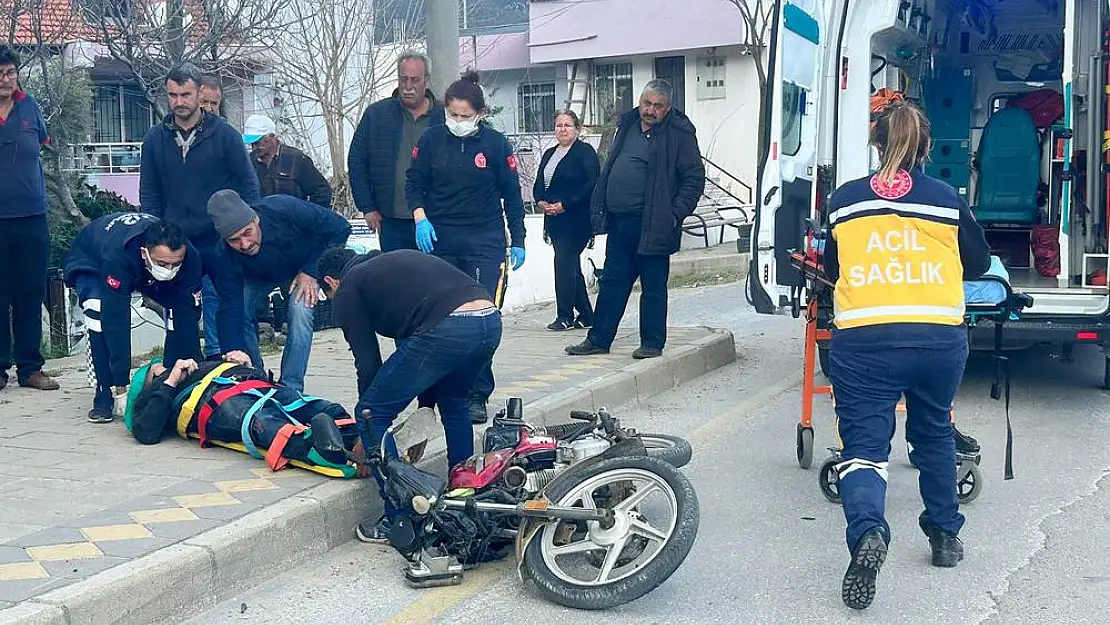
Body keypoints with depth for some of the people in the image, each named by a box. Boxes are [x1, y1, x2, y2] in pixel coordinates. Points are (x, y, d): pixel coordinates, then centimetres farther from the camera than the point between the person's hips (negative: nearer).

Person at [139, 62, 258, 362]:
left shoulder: (224, 134, -2)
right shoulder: (155, 139, 6)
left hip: (222, 240, -3)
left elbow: (248, 185, 0)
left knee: (231, 308, 0)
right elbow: (149, 193, 11)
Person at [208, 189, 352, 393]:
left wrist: (311, 271, -27)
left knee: (300, 311, -25)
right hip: (257, 276, 2)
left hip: (304, 267, -2)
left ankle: (290, 388, -16)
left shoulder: (284, 209, -40)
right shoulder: (225, 256, -33)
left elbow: (339, 227, -27)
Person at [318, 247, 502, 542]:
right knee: (453, 401, 34)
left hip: (445, 328, -8)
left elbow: (368, 364, 14)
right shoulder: (394, 261, 37)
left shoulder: (347, 290, 17)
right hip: (490, 319, 8)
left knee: (372, 414, 10)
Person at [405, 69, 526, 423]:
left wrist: (518, 242, 5)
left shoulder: (496, 144, -1)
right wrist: (420, 218, -7)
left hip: (485, 243, -2)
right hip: (438, 241, 2)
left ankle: (477, 395, 2)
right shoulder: (432, 139, 2)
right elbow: (414, 183, 10)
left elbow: (512, 195, 6)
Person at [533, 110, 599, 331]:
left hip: (576, 219, -8)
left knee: (564, 263, -10)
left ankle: (565, 316, -2)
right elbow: (538, 184, 18)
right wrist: (542, 201, -4)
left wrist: (565, 204, -17)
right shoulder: (549, 154, 17)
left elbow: (592, 184, -15)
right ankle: (586, 315, 19)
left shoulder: (585, 151, -6)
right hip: (554, 220, 8)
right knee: (571, 267, 11)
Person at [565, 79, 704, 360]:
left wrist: (676, 214, -14)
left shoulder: (679, 134, -6)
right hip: (619, 221, 7)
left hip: (652, 225, -7)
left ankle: (652, 342, 14)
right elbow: (609, 168, 20)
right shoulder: (627, 126, 13)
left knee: (653, 286, 3)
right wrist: (599, 207, 13)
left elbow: (694, 178, -7)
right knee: (612, 281, 12)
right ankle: (599, 339, 20)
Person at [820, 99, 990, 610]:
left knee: (864, 444, 2)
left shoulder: (844, 200, 9)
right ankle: (945, 535, 33)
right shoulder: (947, 198, 8)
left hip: (863, 338, -1)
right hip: (941, 337, 2)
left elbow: (832, 267, 22)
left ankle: (867, 532, -25)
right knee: (934, 433, 24)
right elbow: (979, 262, 21)